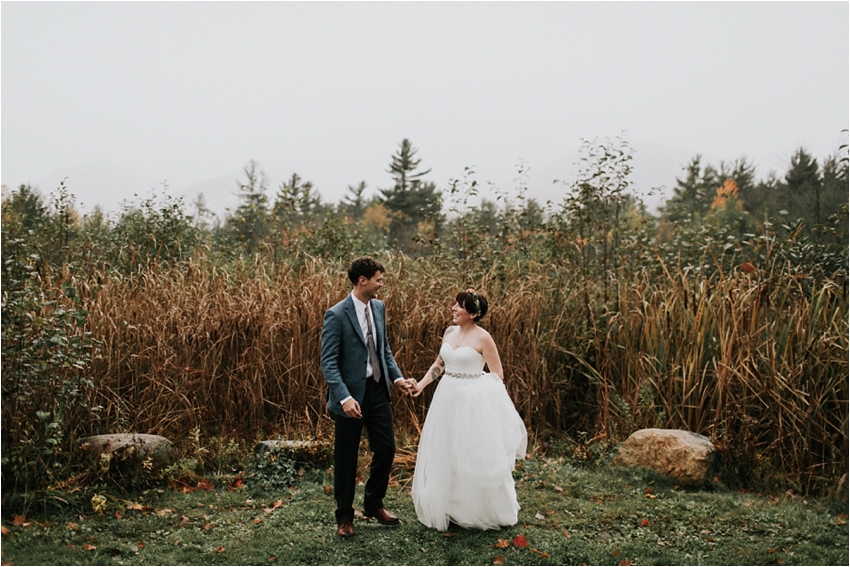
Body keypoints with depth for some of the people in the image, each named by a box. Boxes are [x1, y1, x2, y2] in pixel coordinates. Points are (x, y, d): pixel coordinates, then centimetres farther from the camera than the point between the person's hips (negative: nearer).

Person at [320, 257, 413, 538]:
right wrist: (344, 397, -28)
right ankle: (345, 516, 24)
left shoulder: (378, 307, 5)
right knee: (346, 459, 7)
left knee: (386, 449, 12)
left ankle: (374, 504, 33)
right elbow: (328, 362, -18)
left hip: (378, 390, 6)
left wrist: (397, 377, 3)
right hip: (350, 395, -6)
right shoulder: (336, 315, -16)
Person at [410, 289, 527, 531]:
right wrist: (422, 383, 5)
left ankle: (479, 513, 20)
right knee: (445, 457, 13)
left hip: (472, 402, -7)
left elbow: (497, 375, -8)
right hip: (447, 399, 7)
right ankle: (450, 509, 28)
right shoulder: (449, 332, 6)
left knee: (473, 457, 3)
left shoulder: (483, 338, -12)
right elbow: (440, 363, 17)